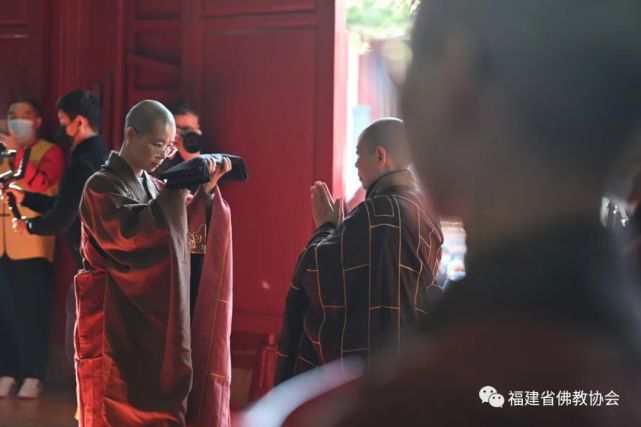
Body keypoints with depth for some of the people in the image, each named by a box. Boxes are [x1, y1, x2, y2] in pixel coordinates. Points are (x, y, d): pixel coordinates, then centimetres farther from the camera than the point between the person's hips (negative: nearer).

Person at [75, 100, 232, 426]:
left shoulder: (150, 185, 11)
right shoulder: (101, 186, -12)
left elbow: (177, 230, 17)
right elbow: (128, 231, -28)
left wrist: (206, 189, 3)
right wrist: (176, 189, -23)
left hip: (153, 318, 8)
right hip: (115, 323, -7)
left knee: (155, 400, 9)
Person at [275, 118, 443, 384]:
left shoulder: (378, 212, -19)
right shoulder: (424, 212, 10)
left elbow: (318, 268, -14)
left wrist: (326, 226, 3)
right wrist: (340, 225, 16)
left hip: (361, 359, -9)